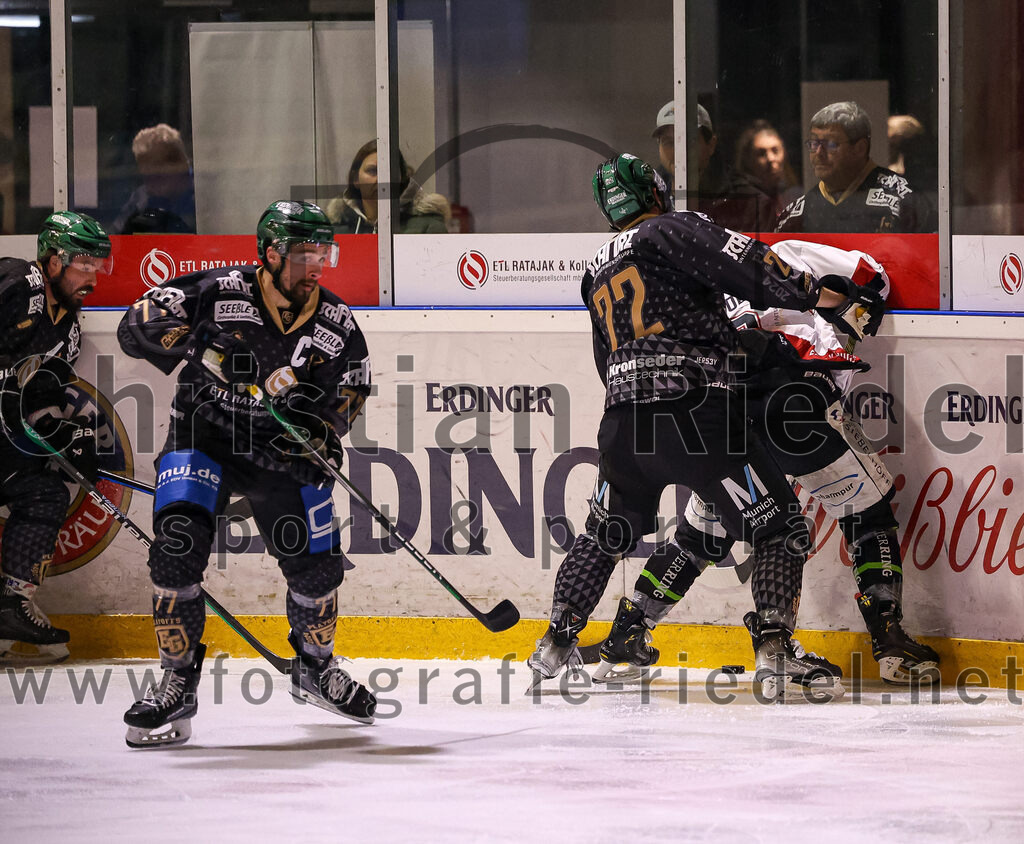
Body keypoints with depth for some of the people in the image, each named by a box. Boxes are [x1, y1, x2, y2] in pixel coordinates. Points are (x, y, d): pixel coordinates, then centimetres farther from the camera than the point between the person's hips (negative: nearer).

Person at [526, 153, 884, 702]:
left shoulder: (597, 271, 24)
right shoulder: (671, 230, 1)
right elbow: (742, 264, -15)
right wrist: (816, 293, -9)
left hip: (622, 420, 7)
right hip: (693, 409, -7)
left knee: (606, 533, 27)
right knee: (780, 528, -1)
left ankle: (556, 644, 25)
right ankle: (774, 651, -13)